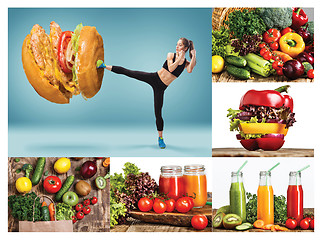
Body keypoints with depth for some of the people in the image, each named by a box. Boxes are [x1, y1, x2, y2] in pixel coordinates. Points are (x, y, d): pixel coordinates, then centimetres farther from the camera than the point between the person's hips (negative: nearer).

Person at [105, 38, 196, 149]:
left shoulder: (186, 63, 0)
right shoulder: (171, 55, -2)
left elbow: (189, 70, -24)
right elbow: (170, 68, -18)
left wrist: (193, 56, -24)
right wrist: (180, 58, -19)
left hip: (160, 88, 0)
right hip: (154, 77, 0)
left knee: (158, 112, 0)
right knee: (127, 72, -7)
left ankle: (160, 138, 14)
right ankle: (106, 67, 9)